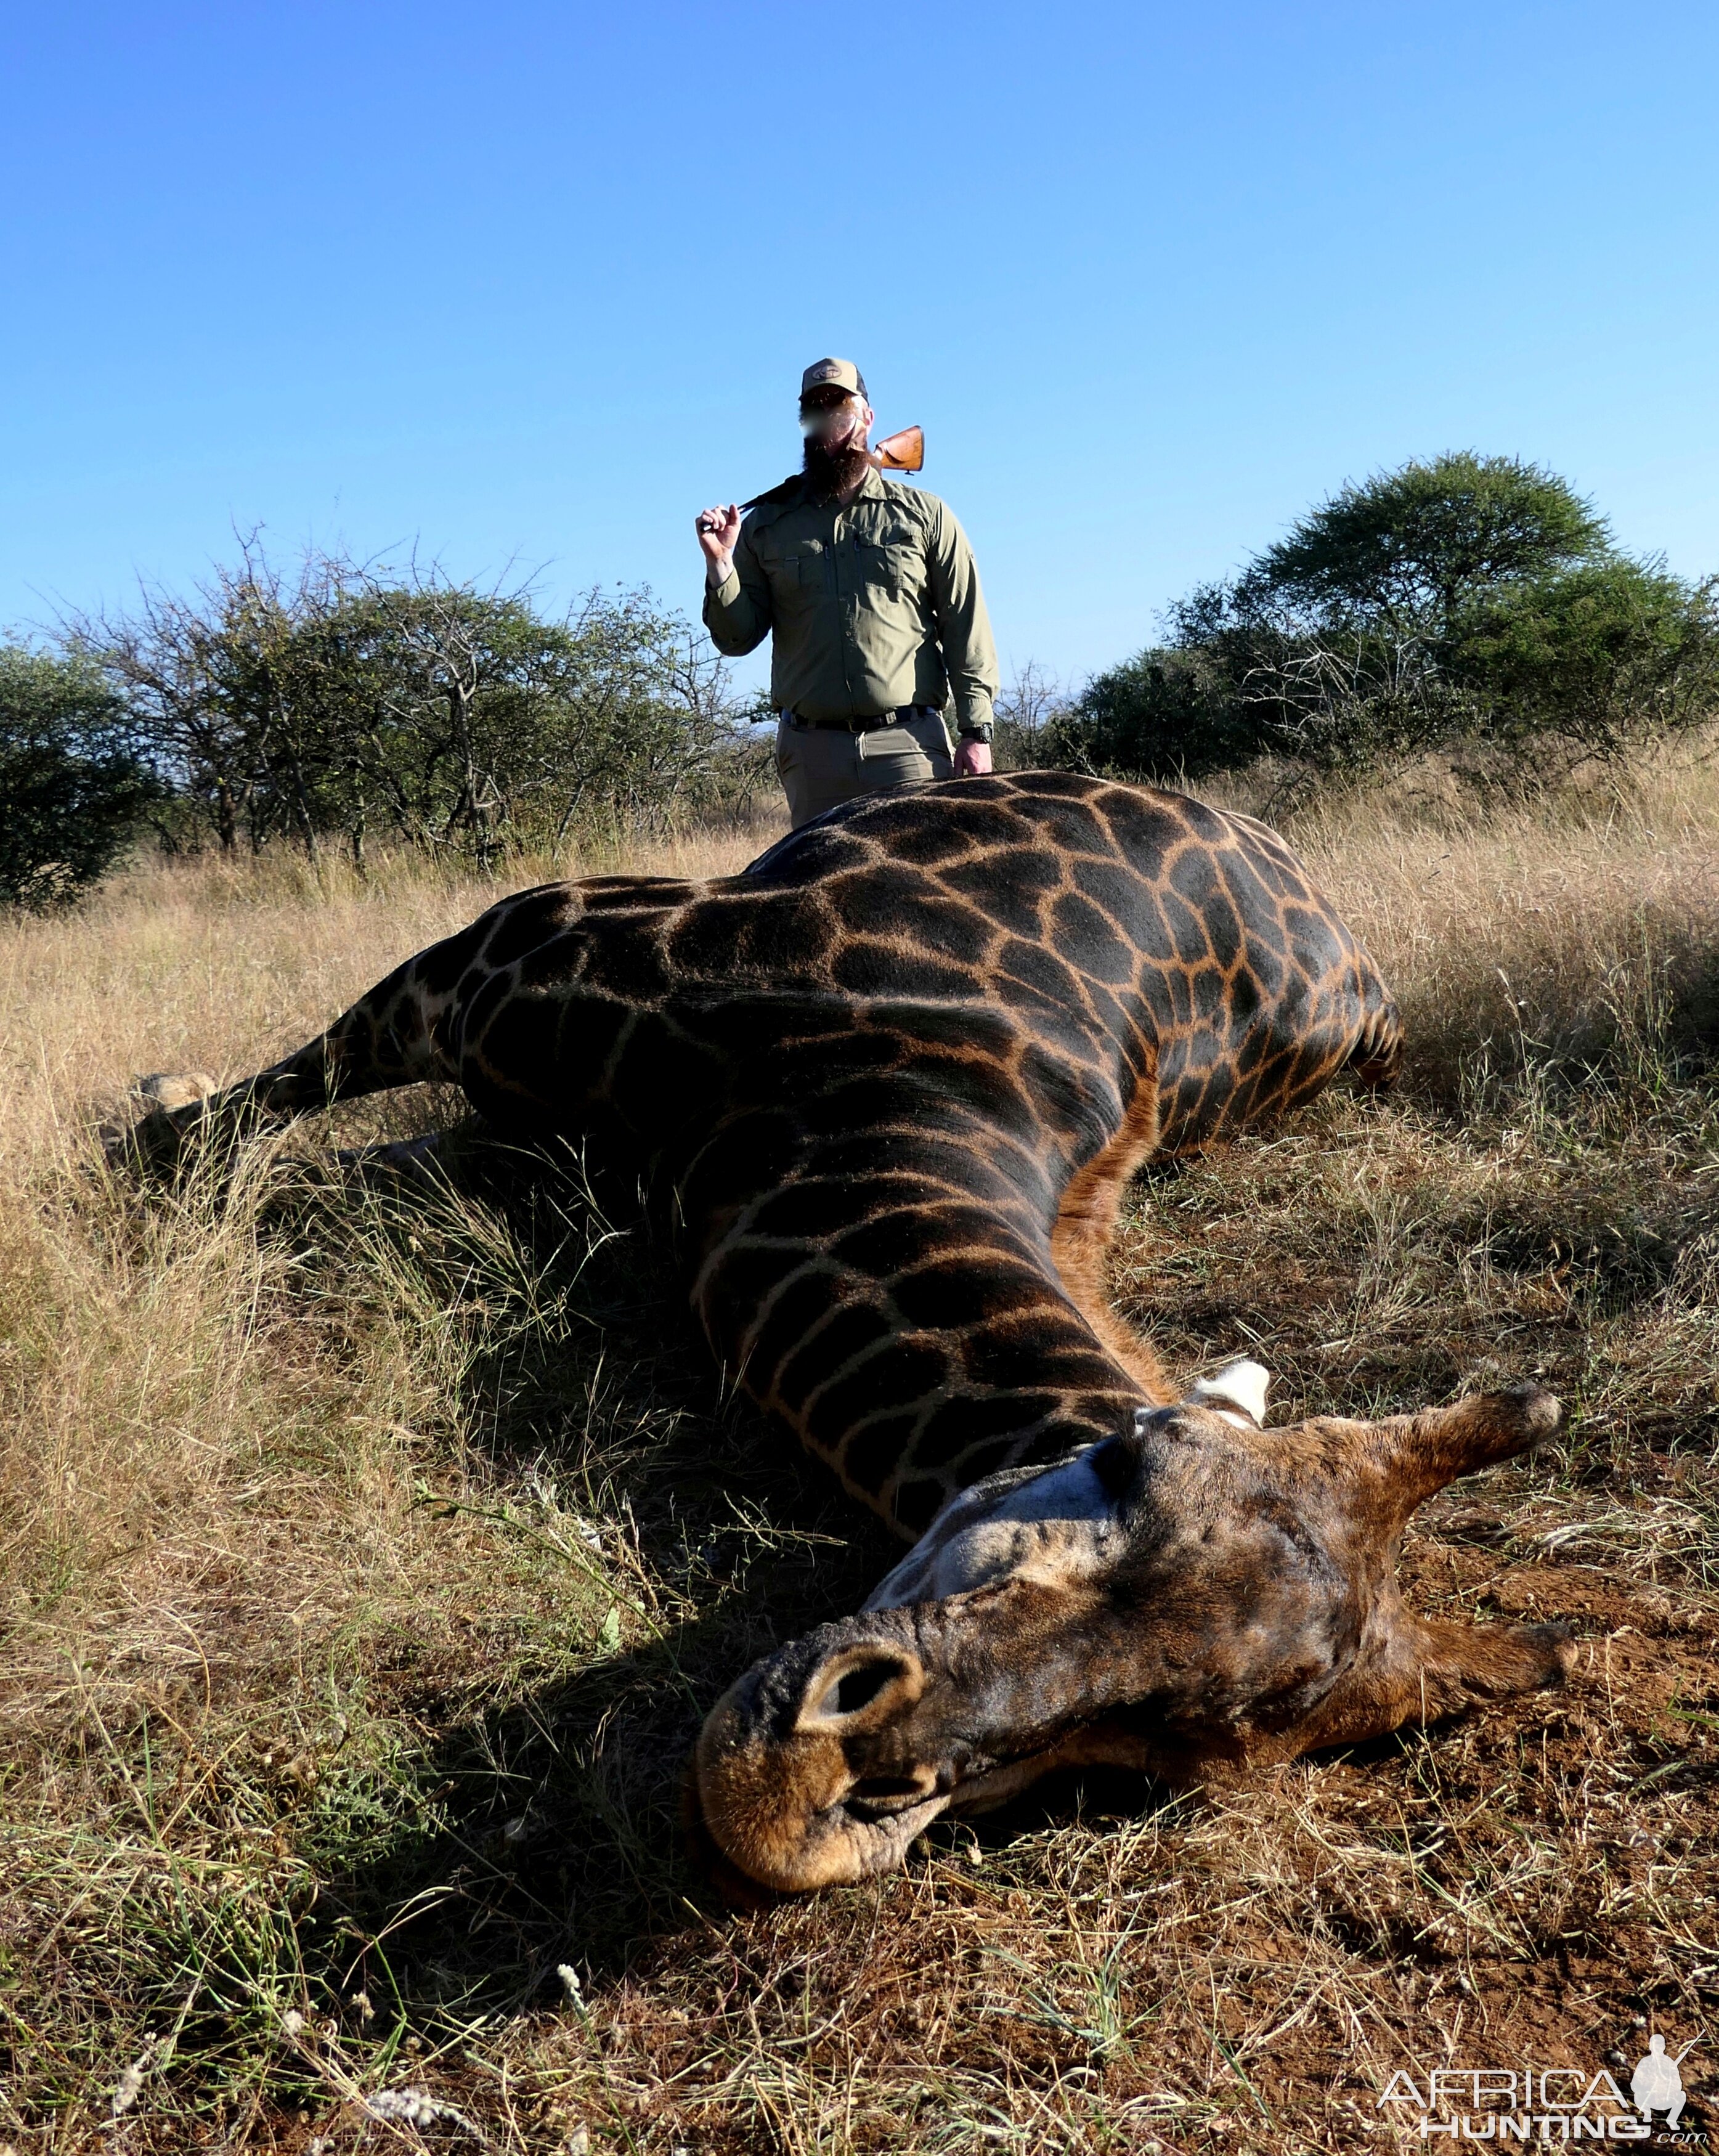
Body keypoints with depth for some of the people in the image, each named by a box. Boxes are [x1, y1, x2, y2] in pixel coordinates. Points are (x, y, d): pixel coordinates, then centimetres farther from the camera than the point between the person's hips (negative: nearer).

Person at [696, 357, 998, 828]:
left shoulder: (923, 515, 10)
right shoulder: (767, 524, 13)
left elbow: (967, 632, 6)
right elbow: (738, 639, 9)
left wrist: (976, 733, -3)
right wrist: (720, 565, -9)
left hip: (908, 742, -1)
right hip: (811, 750, 2)